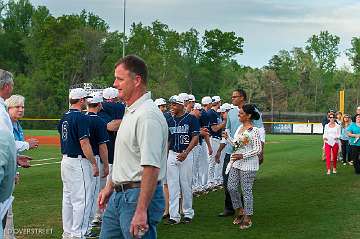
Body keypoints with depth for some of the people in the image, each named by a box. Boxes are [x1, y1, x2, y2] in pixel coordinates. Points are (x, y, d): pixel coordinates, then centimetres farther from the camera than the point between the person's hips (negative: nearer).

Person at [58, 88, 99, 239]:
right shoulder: (82, 118, -16)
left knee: (67, 197, 14)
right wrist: (94, 164, -15)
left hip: (65, 160, 9)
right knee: (82, 198, -5)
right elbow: (84, 143, -19)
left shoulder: (64, 117, 11)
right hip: (79, 161, -9)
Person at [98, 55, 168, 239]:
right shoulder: (130, 112, 14)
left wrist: (141, 211, -28)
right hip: (118, 196, 10)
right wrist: (110, 186, 25)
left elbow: (151, 167, -26)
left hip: (138, 197, -10)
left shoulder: (147, 116, -20)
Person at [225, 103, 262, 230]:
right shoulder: (240, 128, 10)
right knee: (231, 187, 6)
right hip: (236, 162, 8)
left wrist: (242, 156, -21)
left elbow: (258, 149, -15)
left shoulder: (254, 130, -14)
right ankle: (239, 211, 25)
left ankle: (247, 218, 11)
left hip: (248, 164, -8)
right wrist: (227, 138, 4)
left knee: (246, 190, -1)